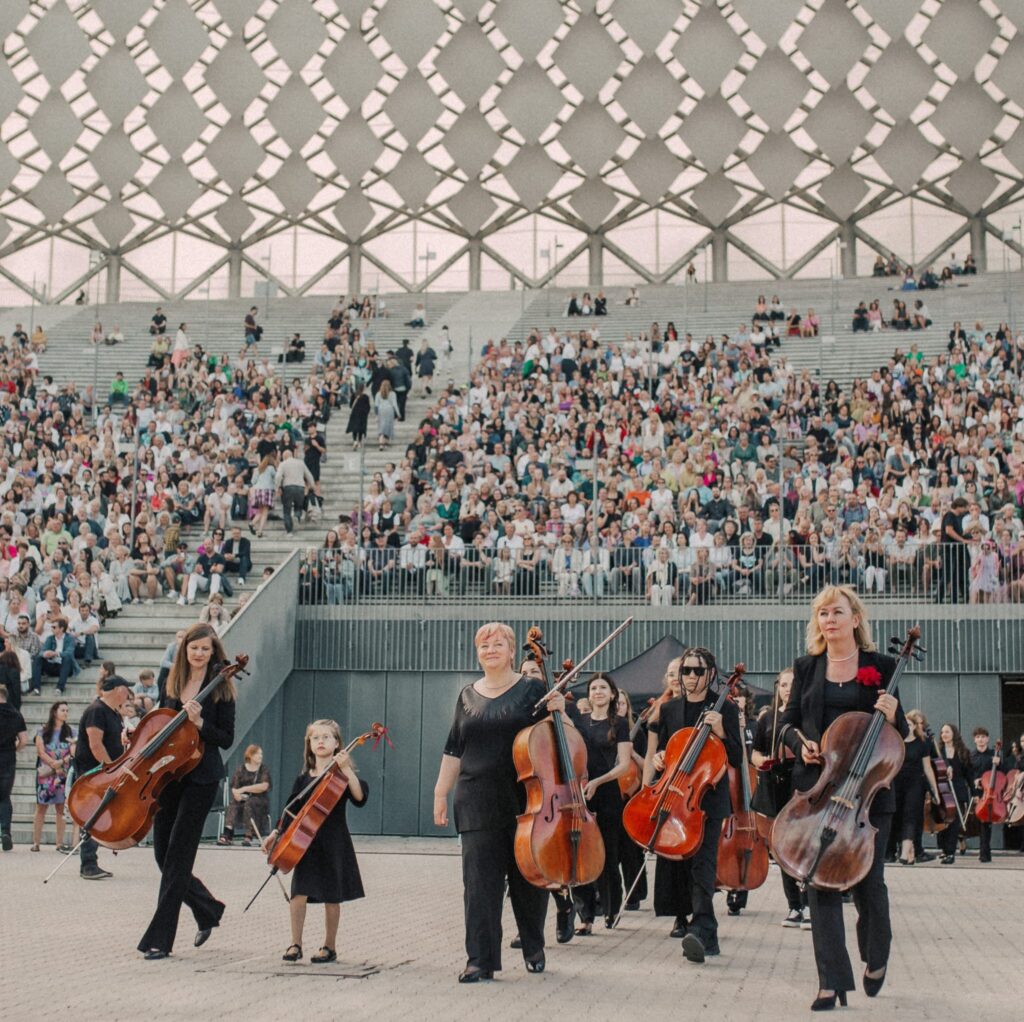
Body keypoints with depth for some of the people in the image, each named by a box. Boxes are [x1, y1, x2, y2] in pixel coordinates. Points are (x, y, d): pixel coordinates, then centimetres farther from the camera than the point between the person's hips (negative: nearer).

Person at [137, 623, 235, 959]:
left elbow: (226, 739, -6)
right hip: (167, 775, 6)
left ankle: (159, 938, -1)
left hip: (200, 779, -6)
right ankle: (208, 909, 31)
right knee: (163, 853, 8)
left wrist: (200, 723, -21)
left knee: (177, 856, -7)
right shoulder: (172, 683, 10)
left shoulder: (220, 688, -5)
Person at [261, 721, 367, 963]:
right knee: (299, 892, -7)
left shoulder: (341, 775, -2)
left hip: (333, 841, -3)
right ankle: (295, 944, 2)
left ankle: (330, 947, 14)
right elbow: (291, 811, 12)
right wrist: (276, 833, 2)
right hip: (306, 841, 3)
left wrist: (346, 769, -27)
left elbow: (359, 797, -20)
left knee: (331, 895, 3)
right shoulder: (303, 779, 9)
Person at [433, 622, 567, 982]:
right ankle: (481, 959, -1)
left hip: (525, 800, -2)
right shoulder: (468, 696, 12)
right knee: (480, 880, -4)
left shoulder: (532, 689, 3)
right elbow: (454, 749, 15)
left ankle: (534, 949, 27)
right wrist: (441, 792, 11)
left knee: (528, 878, 8)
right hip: (478, 802, 2)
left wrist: (560, 712, -14)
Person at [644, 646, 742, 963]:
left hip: (709, 797, -4)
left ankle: (703, 931, -30)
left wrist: (720, 732, -18)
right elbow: (654, 755, 17)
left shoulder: (725, 709, 0)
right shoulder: (668, 710, 10)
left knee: (702, 860, -18)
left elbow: (736, 759, -3)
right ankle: (684, 916, 31)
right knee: (675, 858, 10)